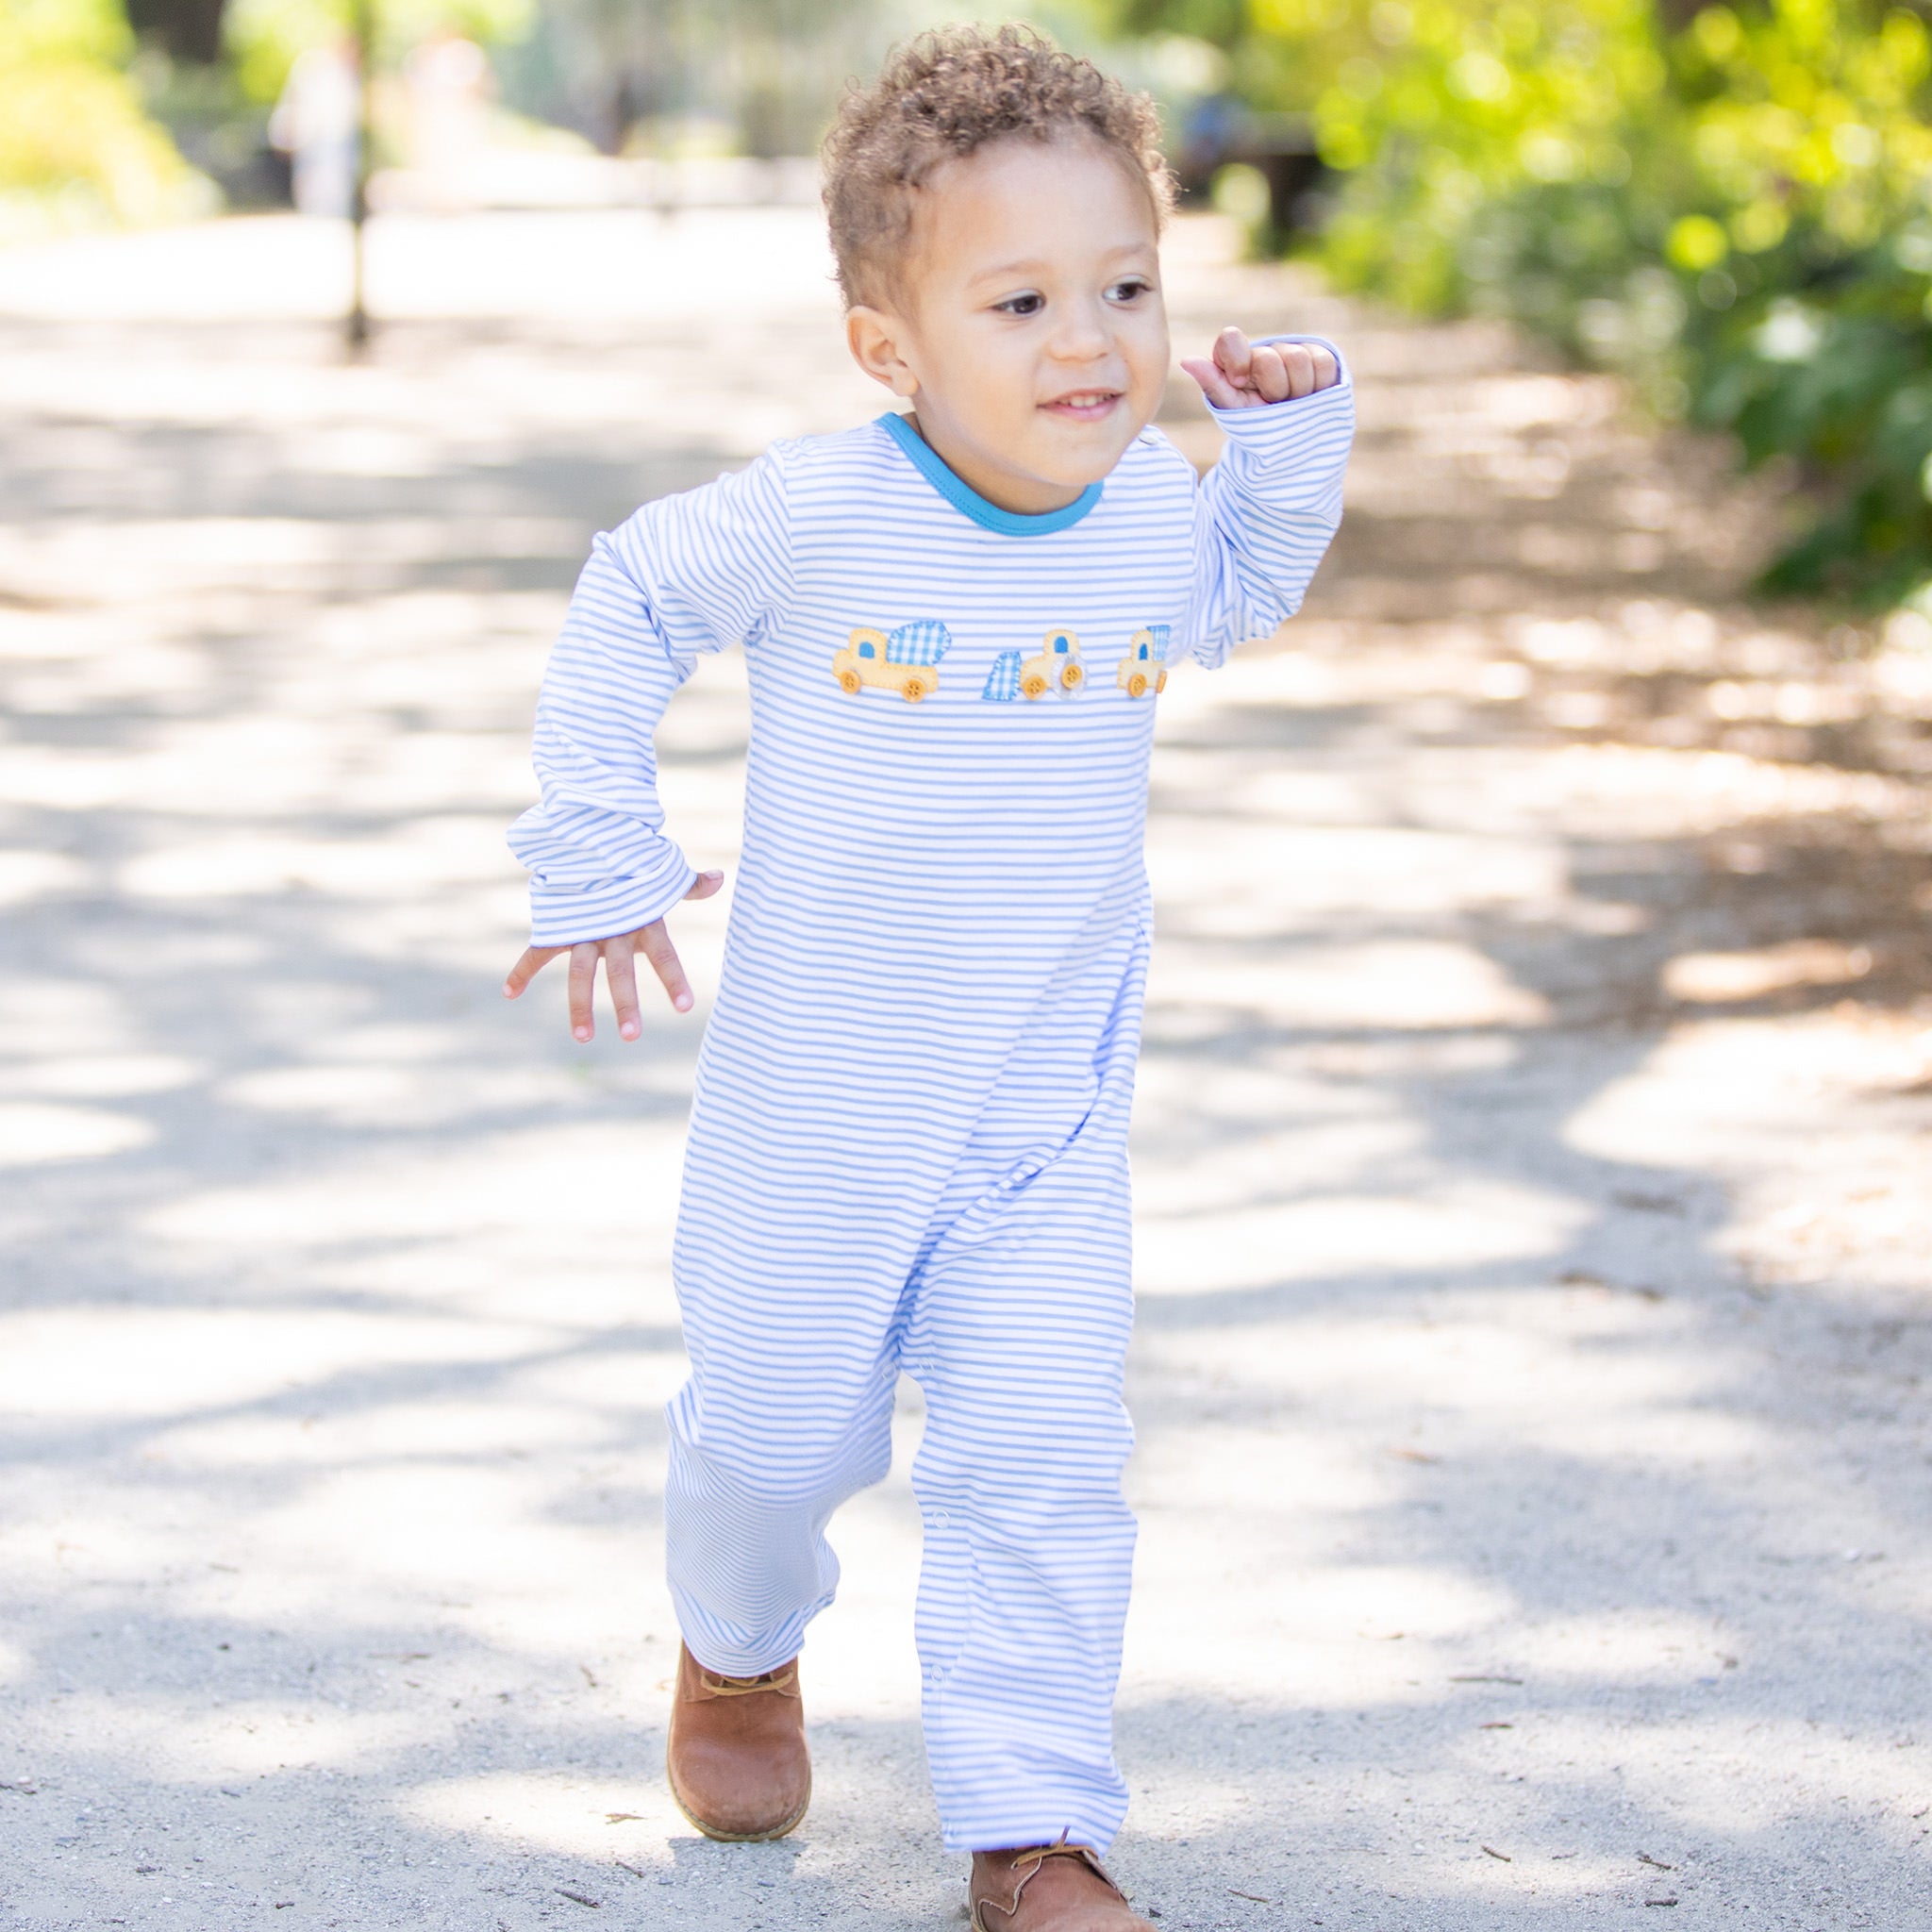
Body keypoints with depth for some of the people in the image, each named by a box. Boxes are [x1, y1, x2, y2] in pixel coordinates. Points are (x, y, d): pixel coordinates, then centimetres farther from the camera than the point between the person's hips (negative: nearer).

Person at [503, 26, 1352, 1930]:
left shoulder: (1155, 507, -8)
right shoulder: (813, 516, -21)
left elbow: (1236, 597, 18)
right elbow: (625, 605, -4)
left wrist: (1295, 433, 0)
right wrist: (593, 862, -5)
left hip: (1046, 1128, 2)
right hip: (813, 1113, -2)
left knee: (1041, 1466, -5)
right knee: (775, 1433, 13)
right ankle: (739, 1648, 46)